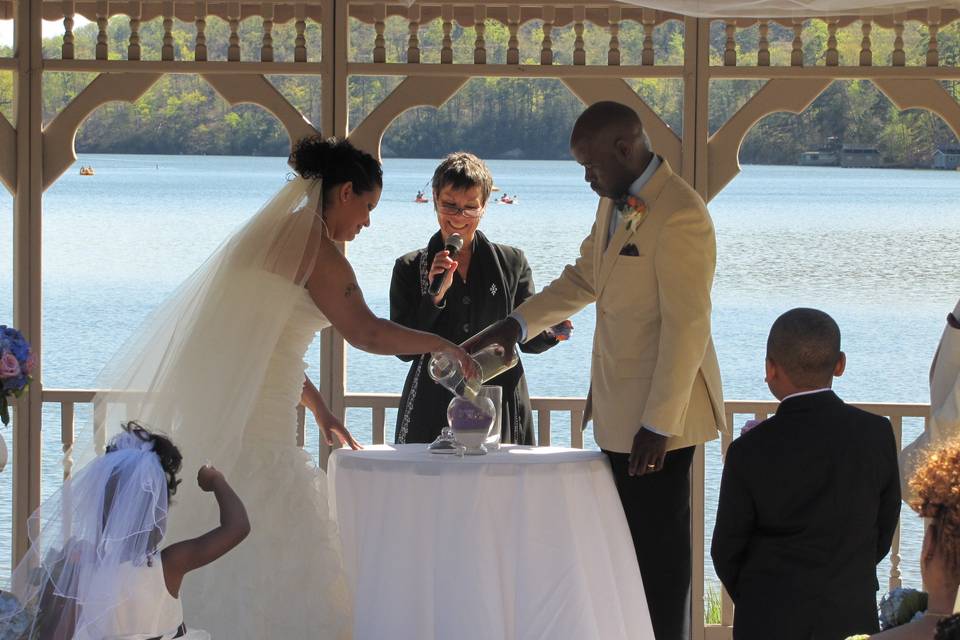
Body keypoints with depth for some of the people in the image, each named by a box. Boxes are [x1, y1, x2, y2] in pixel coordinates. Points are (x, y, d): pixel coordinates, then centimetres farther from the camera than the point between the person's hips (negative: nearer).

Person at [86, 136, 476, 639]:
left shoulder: (274, 233, 20)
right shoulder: (314, 245, -9)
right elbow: (366, 333, -14)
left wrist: (318, 409, 27)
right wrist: (442, 345, -1)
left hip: (212, 408, 9)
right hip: (254, 415, -9)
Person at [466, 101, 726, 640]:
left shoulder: (680, 214, -19)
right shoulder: (616, 202, 11)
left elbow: (687, 327, -21)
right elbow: (584, 277, 23)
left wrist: (658, 423, -21)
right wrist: (517, 325, 9)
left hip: (659, 415, -9)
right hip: (618, 411, 9)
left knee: (659, 552, -4)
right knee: (631, 548, 13)